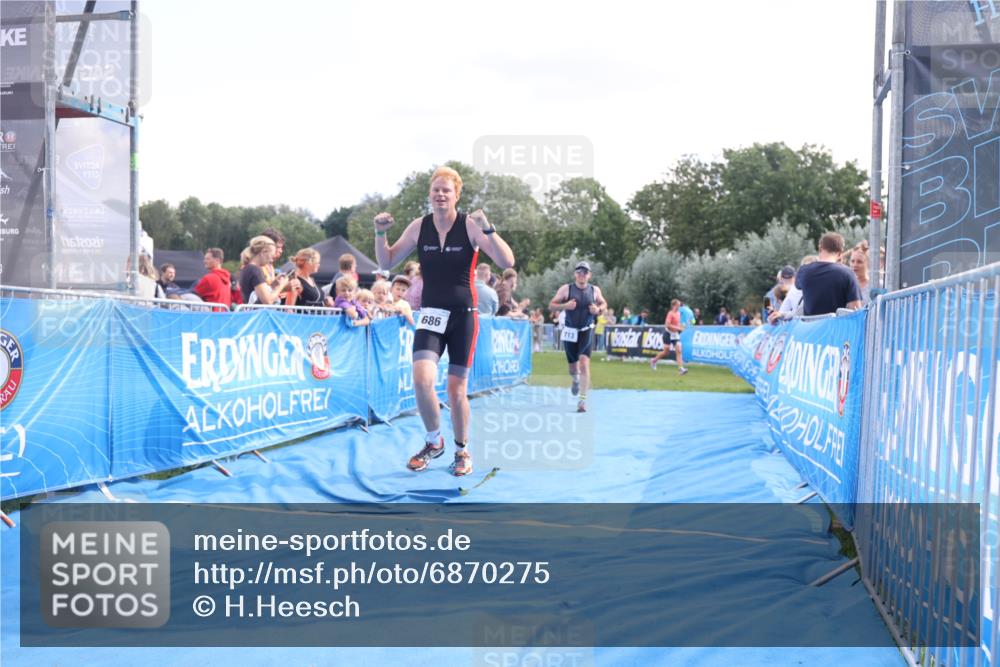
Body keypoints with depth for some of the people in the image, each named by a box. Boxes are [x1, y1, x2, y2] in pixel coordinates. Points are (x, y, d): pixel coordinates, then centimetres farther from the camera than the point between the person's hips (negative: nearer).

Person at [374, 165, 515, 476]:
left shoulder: (470, 226, -8)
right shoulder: (419, 227, 1)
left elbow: (507, 262, -16)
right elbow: (386, 262, 9)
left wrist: (488, 229, -29)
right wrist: (380, 233, -7)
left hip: (463, 314, -2)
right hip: (431, 314, 2)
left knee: (457, 388, 4)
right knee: (422, 379, -17)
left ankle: (462, 450, 25)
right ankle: (433, 441, 7)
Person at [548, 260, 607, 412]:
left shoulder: (595, 290, 1)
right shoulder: (566, 289, -4)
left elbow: (603, 304, 17)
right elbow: (551, 305, -2)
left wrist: (598, 310, -6)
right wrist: (564, 306, -20)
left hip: (587, 332, 0)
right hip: (570, 331, 0)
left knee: (584, 363, -17)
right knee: (573, 365, 9)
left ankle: (582, 399, -15)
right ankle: (575, 379, 48)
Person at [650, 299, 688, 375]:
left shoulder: (678, 313, 8)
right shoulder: (670, 313, -15)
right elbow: (667, 325, -23)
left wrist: (681, 326, 4)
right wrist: (677, 328, -24)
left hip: (676, 334, 6)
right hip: (669, 334, -6)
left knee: (678, 351, -8)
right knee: (666, 352, 0)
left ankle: (680, 368, -15)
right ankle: (654, 360, 25)